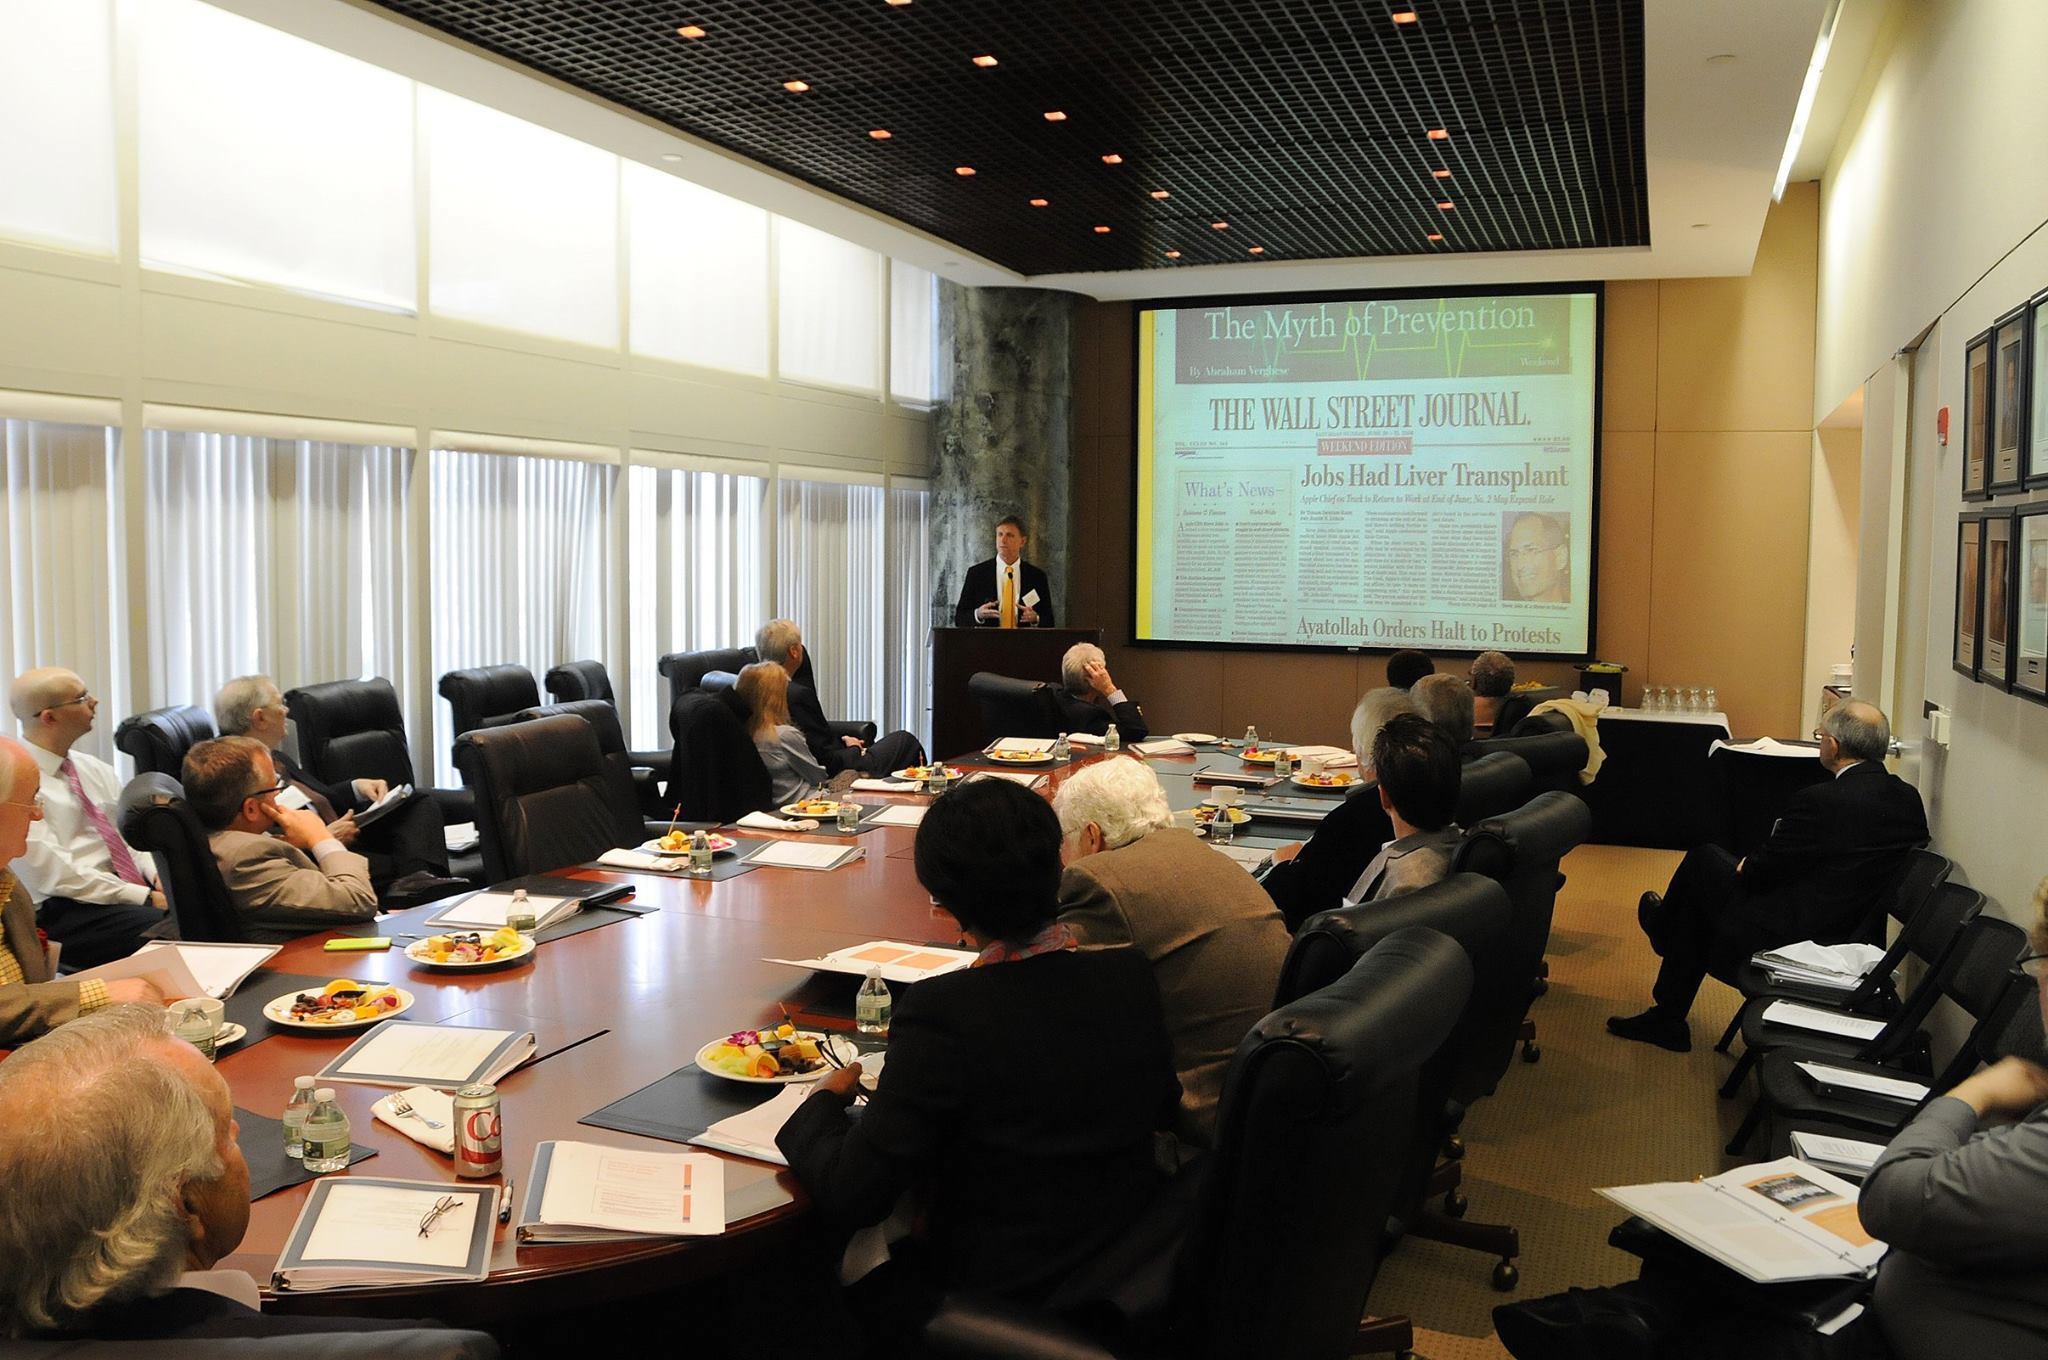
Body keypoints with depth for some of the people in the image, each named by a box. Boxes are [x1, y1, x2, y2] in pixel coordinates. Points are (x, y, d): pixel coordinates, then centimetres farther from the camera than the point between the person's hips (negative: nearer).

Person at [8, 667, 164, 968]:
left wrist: (159, 877, -8)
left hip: (130, 885, 7)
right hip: (63, 911, -7)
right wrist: (145, 897, -19)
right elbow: (55, 875, -15)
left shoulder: (95, 769, 14)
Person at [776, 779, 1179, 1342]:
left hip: (999, 1299, -6)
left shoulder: (943, 1011, -26)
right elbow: (1164, 1109, 9)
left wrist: (825, 1100, -3)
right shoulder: (1132, 976, -10)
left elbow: (848, 1197, -22)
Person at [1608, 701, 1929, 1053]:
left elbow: (1760, 874, -13)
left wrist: (1745, 868, 11)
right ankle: (1666, 1019, 34)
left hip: (1783, 941, -8)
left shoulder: (1819, 801, -25)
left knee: (1702, 859, 12)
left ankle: (1663, 928, 44)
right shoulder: (1909, 799, -2)